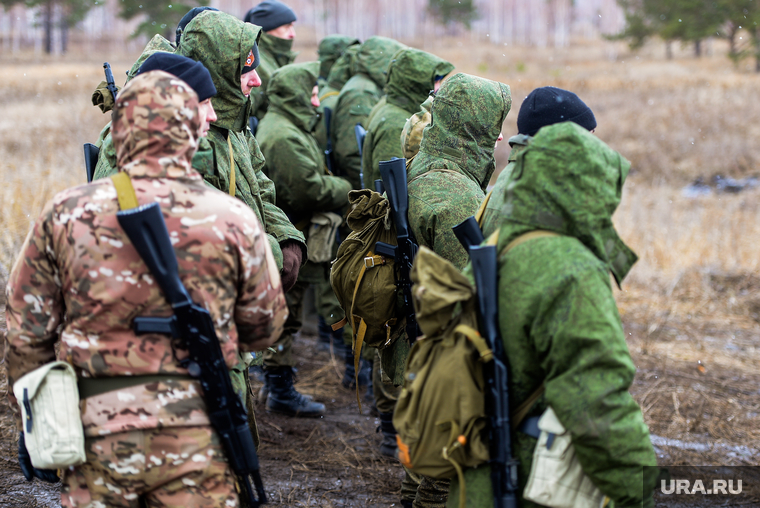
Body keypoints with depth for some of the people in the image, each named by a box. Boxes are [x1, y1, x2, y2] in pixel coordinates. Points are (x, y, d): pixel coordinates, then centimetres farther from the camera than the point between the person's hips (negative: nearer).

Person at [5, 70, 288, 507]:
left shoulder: (66, 214, -2)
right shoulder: (234, 219, -4)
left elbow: (27, 333, 4)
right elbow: (264, 328, 8)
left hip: (96, 427, 1)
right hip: (196, 432, -1)